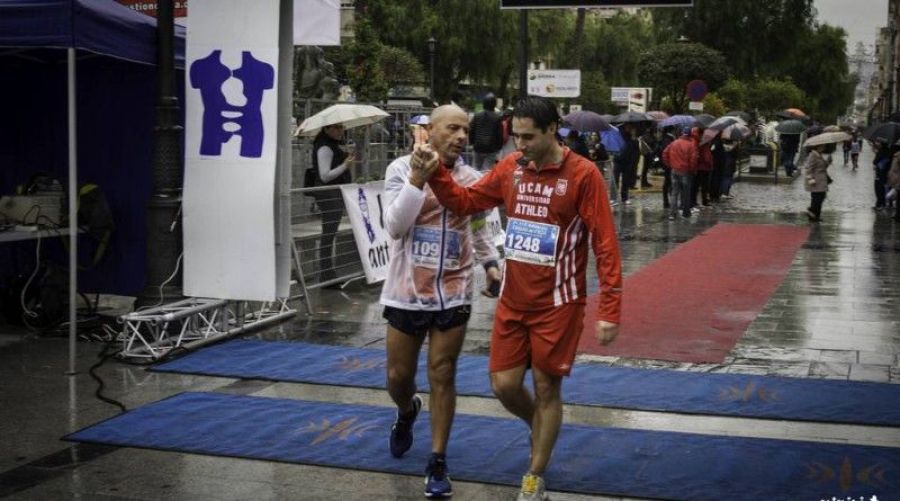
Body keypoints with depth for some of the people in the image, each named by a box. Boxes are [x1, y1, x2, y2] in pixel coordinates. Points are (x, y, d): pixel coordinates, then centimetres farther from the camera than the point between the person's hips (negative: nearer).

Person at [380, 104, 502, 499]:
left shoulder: (471, 178, 2)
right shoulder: (402, 169, -8)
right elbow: (394, 227, -18)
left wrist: (490, 262, 4)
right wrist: (419, 178, -25)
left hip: (453, 294, 1)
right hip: (407, 293, -1)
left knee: (442, 376, 2)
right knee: (398, 376, 10)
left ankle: (438, 463, 13)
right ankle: (407, 412, 45)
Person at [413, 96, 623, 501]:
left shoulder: (583, 174, -14)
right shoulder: (510, 168, 1)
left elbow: (605, 243, -14)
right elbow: (466, 201, 11)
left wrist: (609, 310, -17)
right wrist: (434, 174, -8)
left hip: (558, 303, -4)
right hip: (512, 301, 5)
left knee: (546, 389, 6)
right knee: (504, 385, 7)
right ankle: (542, 430, 39)